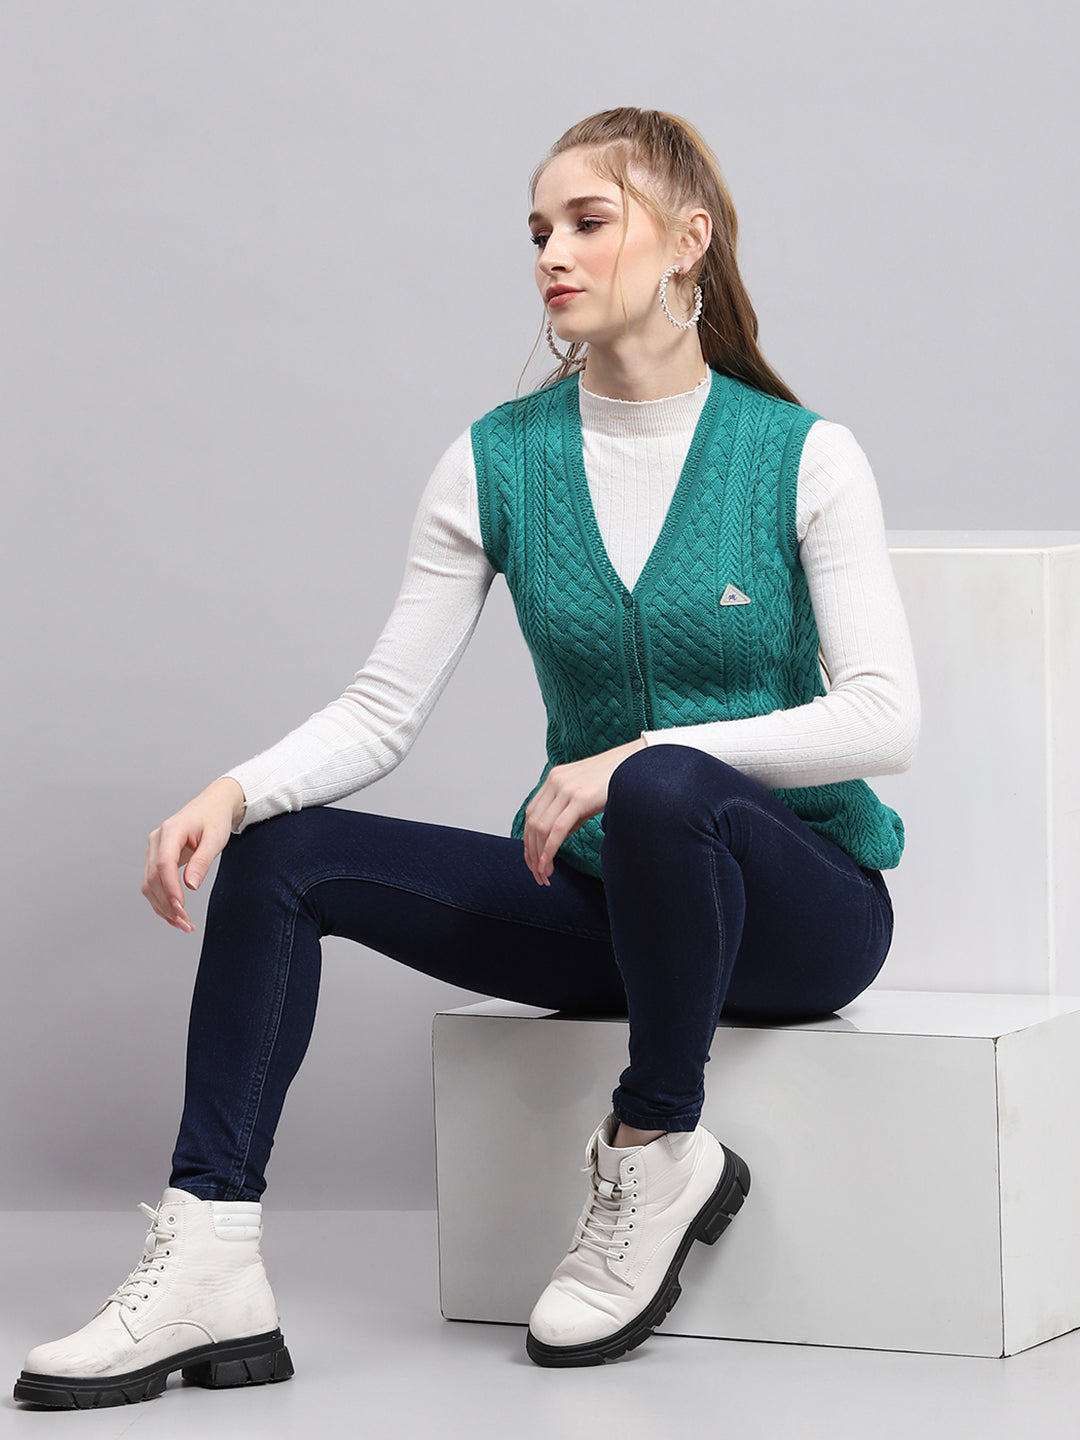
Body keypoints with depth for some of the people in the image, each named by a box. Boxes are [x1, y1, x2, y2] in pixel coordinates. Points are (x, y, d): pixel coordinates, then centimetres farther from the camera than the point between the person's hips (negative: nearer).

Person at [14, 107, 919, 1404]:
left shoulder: (802, 457, -7)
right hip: (594, 894, 4)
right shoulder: (499, 462, 2)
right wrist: (232, 793, -20)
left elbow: (883, 716, -17)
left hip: (801, 897, -4)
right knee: (282, 851, -12)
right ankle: (207, 1270, -19)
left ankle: (660, 1152, -15)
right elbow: (380, 712, -1)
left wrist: (645, 754, -27)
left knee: (663, 790, -38)